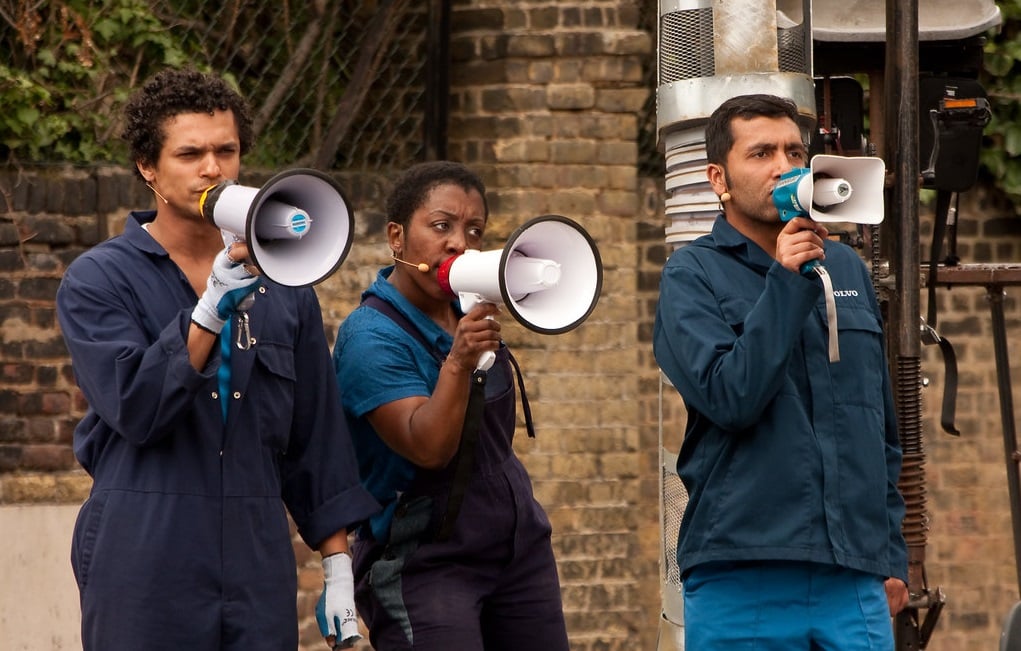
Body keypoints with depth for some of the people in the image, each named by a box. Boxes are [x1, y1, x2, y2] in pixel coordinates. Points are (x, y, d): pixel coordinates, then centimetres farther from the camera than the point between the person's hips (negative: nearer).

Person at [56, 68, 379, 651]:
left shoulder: (282, 287, 14)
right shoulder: (99, 280, 1)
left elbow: (317, 439, 15)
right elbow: (135, 408, -14)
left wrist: (338, 569, 10)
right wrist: (214, 307, -21)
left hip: (258, 569, 4)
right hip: (145, 574, -3)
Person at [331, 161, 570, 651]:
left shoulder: (466, 312, 8)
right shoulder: (371, 336, -13)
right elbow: (428, 446, -26)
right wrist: (458, 362, -36)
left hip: (520, 549, 7)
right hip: (421, 567, -7)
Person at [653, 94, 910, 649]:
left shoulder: (847, 268, 16)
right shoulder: (692, 276, 1)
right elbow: (730, 398, -14)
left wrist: (893, 555, 16)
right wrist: (788, 283, -15)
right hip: (742, 583, -4)